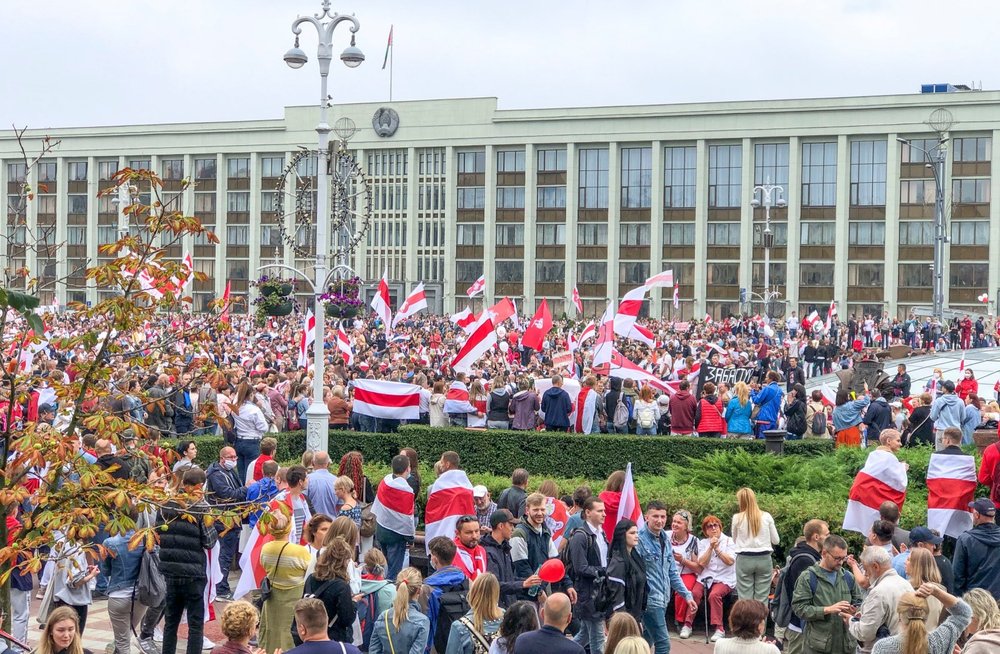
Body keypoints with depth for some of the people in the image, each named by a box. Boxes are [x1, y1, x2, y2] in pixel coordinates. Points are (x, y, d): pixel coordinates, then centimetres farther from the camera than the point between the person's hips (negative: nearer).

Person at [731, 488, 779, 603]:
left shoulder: (737, 518, -4)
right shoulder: (766, 517, -1)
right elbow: (775, 540, 6)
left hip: (744, 559, -1)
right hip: (764, 558, 1)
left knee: (745, 598, 3)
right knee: (762, 598, 5)